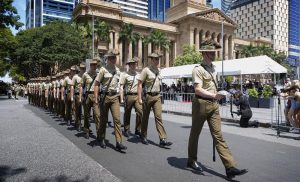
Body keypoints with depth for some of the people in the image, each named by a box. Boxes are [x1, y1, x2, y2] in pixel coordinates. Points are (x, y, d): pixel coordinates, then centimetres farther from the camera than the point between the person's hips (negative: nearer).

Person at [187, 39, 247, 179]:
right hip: (201, 104, -7)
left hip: (213, 105, 7)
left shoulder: (213, 68, 14)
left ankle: (230, 167, 2)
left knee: (218, 136, 3)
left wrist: (215, 100, 19)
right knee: (195, 133, 9)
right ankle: (191, 161, 27)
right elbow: (198, 90, -21)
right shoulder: (198, 69, -11)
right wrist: (214, 96, -31)